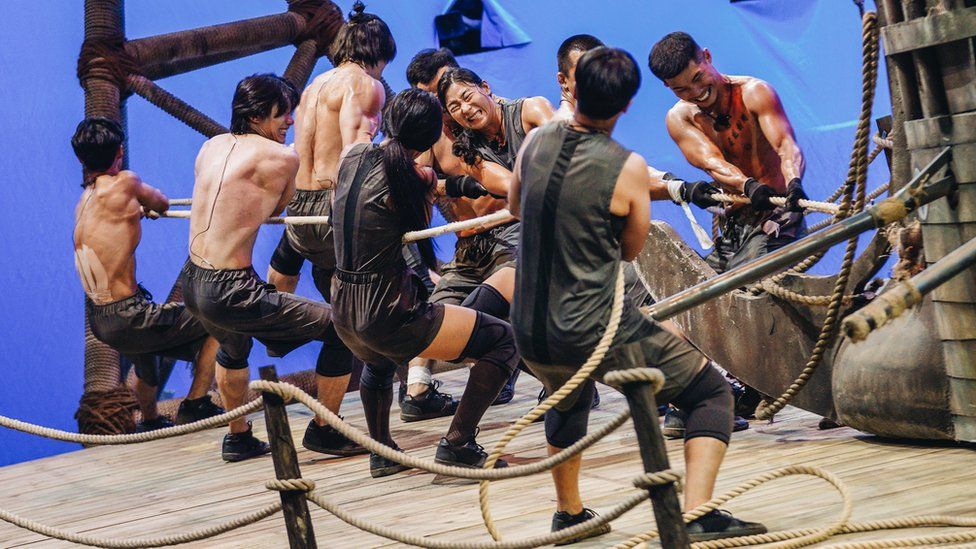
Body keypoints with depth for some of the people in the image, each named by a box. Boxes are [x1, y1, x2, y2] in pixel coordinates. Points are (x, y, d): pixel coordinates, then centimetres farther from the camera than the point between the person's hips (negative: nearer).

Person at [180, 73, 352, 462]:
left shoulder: (211, 146, 11)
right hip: (230, 293, -9)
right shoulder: (281, 157, -10)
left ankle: (238, 438, 51)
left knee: (233, 348, 40)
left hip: (191, 283, 9)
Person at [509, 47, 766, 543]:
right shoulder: (627, 167, -13)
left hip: (530, 334, 6)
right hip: (596, 333, -6)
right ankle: (697, 515, -9)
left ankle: (569, 512, 41)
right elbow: (630, 250, 4)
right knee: (713, 392, 7)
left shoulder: (536, 141, 1)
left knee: (569, 399, 39)